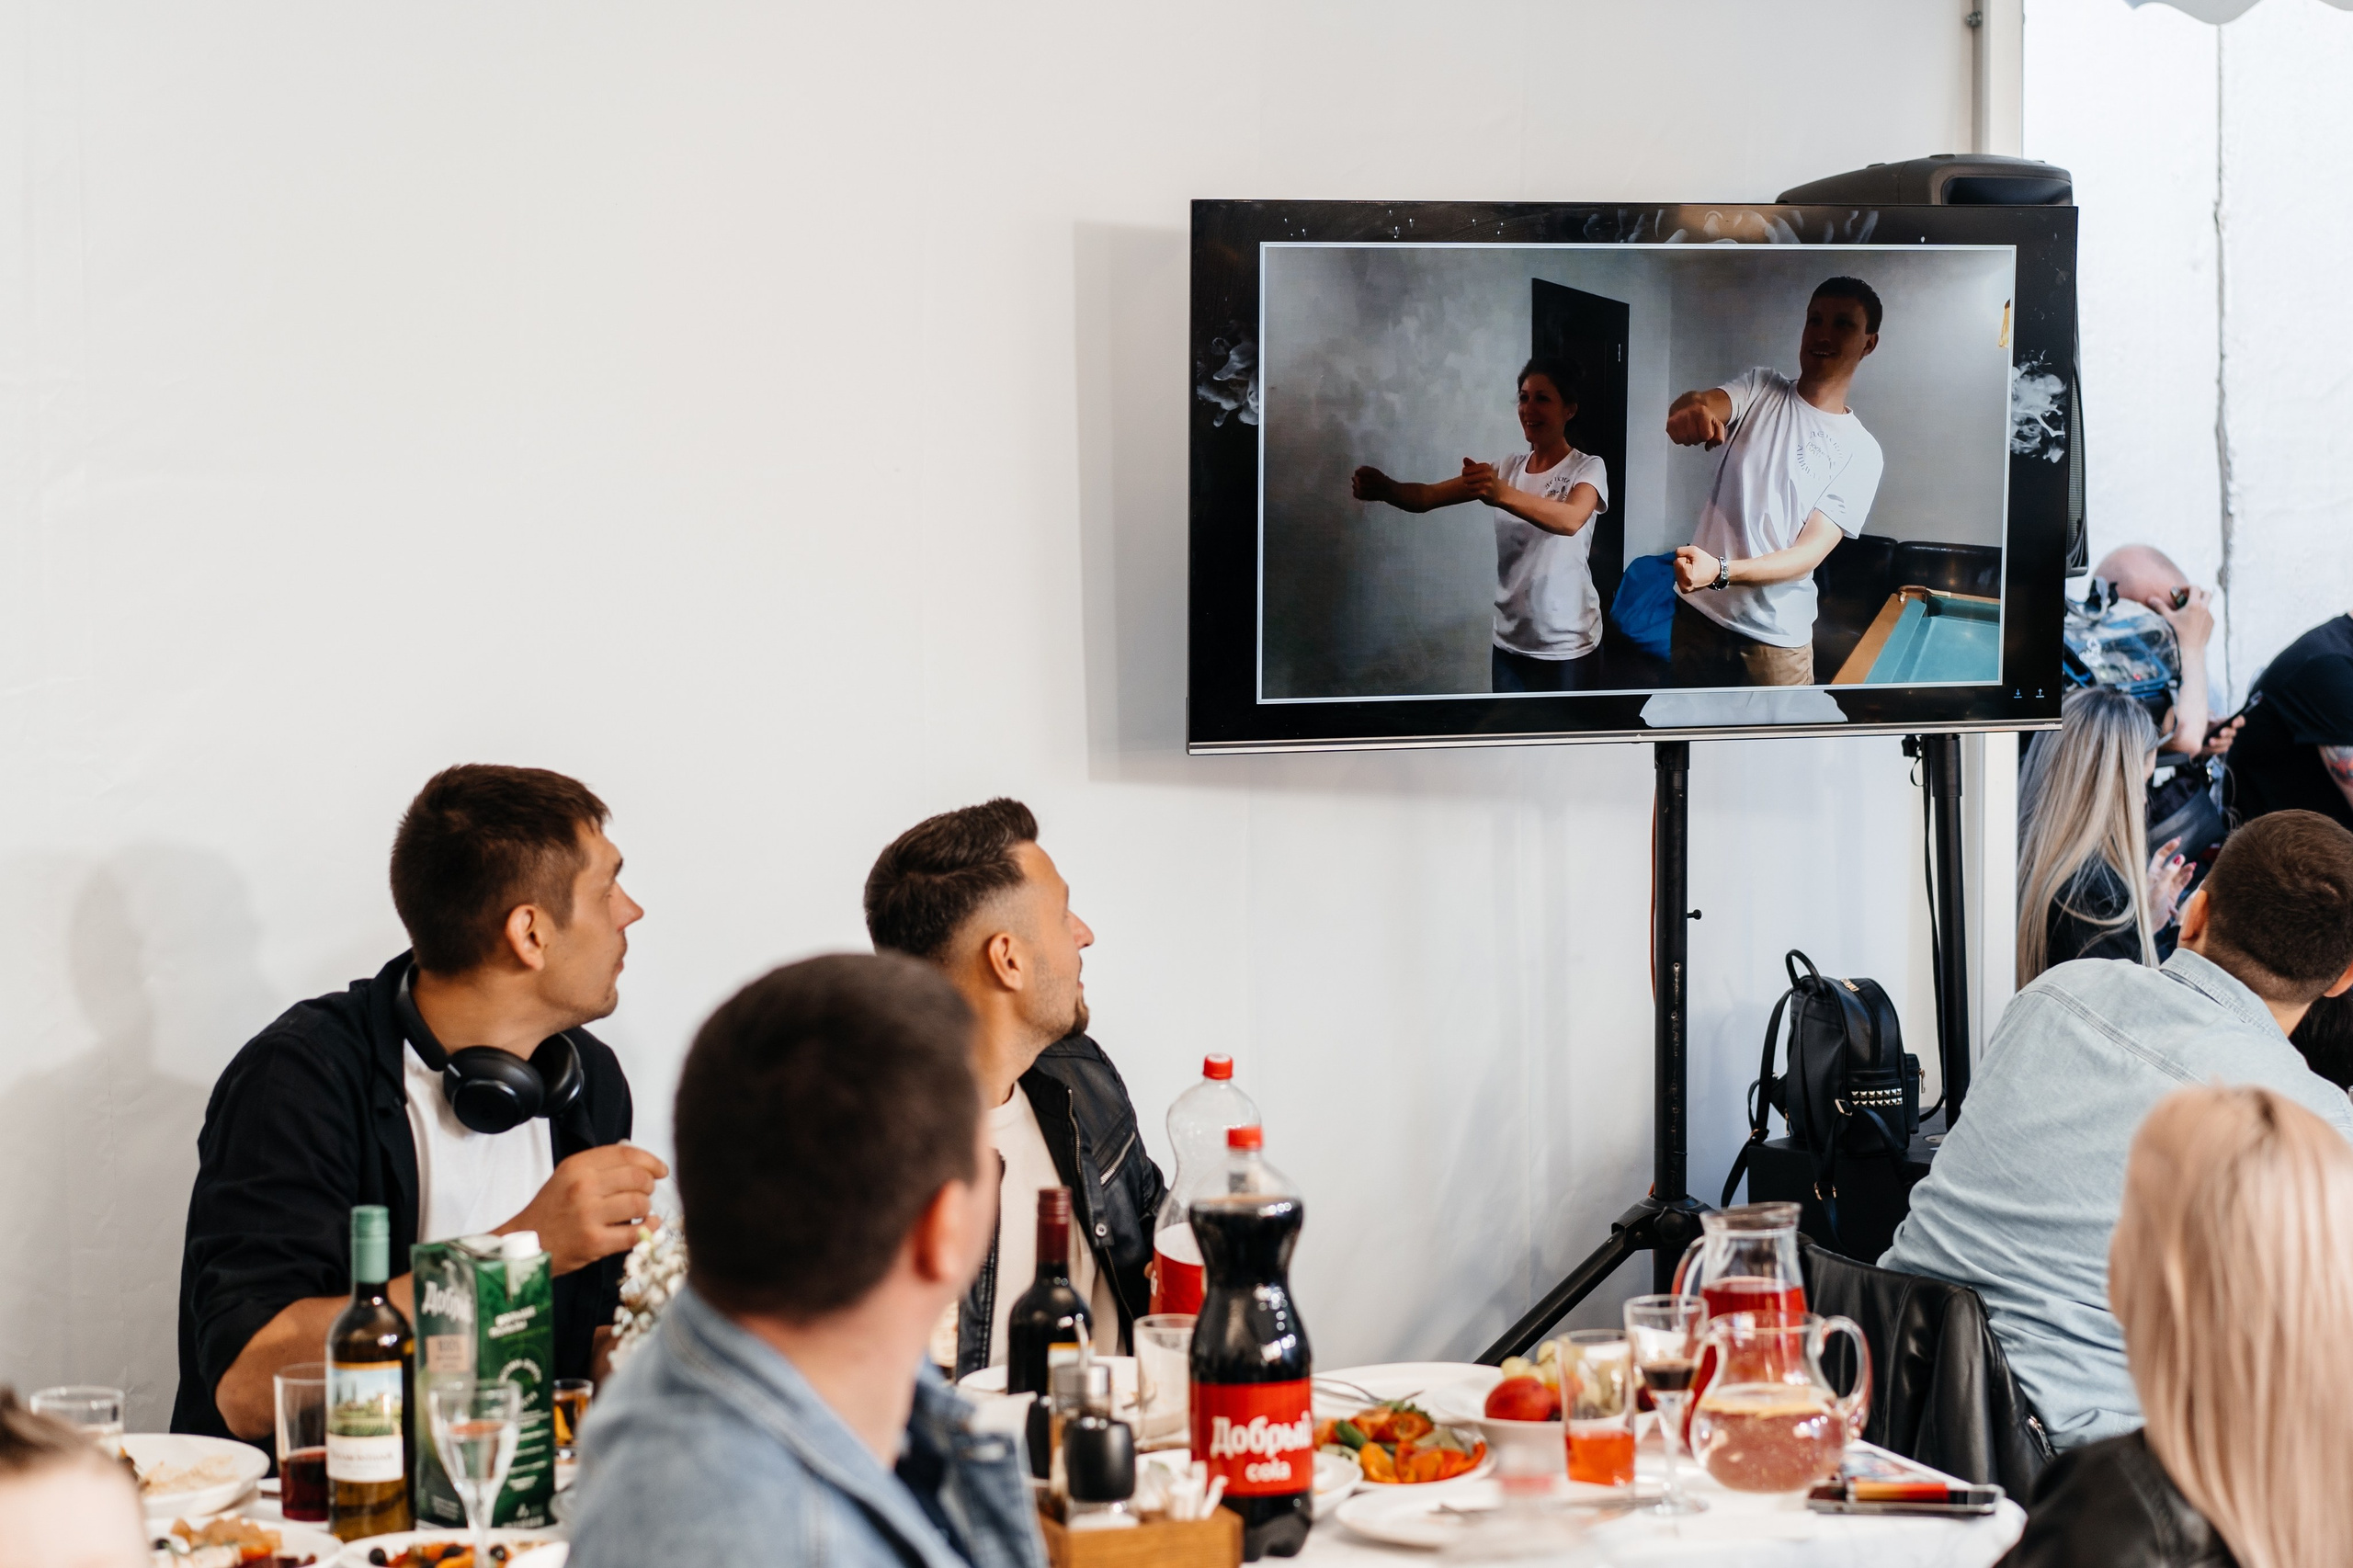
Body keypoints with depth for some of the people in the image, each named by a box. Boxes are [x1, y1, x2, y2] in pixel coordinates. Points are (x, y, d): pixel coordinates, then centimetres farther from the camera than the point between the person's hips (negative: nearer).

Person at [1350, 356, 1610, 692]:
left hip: (1567, 648, -5)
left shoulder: (1588, 468, -9)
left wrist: (1503, 495, -48)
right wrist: (1384, 488, -26)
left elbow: (1571, 520, -31)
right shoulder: (1507, 467, 8)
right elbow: (1428, 496, -3)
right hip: (1509, 644, 5)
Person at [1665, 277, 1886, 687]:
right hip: (1698, 611, 2)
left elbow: (1811, 551, -13)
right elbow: (1705, 403, -20)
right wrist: (1691, 409, -47)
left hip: (1776, 635, -2)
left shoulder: (1861, 452, -5)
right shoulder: (1761, 388, 2)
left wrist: (1720, 571, -30)